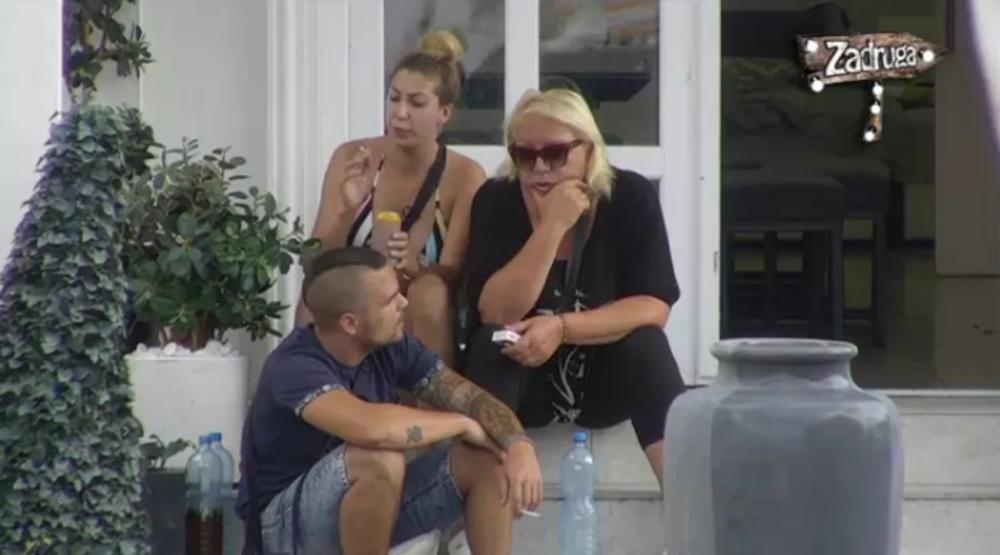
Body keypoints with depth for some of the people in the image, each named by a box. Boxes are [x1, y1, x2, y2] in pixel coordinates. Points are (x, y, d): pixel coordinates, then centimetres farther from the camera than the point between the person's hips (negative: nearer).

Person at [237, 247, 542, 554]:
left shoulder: (391, 347, -6)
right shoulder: (296, 366, -28)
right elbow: (372, 428, -45)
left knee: (489, 459, -9)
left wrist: (519, 444, -27)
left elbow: (473, 398, -5)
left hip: (377, 508, 7)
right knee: (381, 460, -35)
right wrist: (462, 424, -27)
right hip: (288, 520, -7)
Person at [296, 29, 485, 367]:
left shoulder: (465, 177, -8)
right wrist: (348, 210, -27)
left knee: (429, 291, -33)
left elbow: (454, 275, -12)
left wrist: (414, 267, -35)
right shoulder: (351, 158, -5)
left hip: (422, 327, 0)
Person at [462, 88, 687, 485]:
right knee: (492, 342, -29)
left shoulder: (630, 197, -11)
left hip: (604, 377, 0)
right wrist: (552, 228, -29)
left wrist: (561, 327, -31)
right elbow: (496, 314, -21)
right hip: (520, 376, 0)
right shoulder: (495, 200, -11)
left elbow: (654, 307, -18)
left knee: (645, 341, -29)